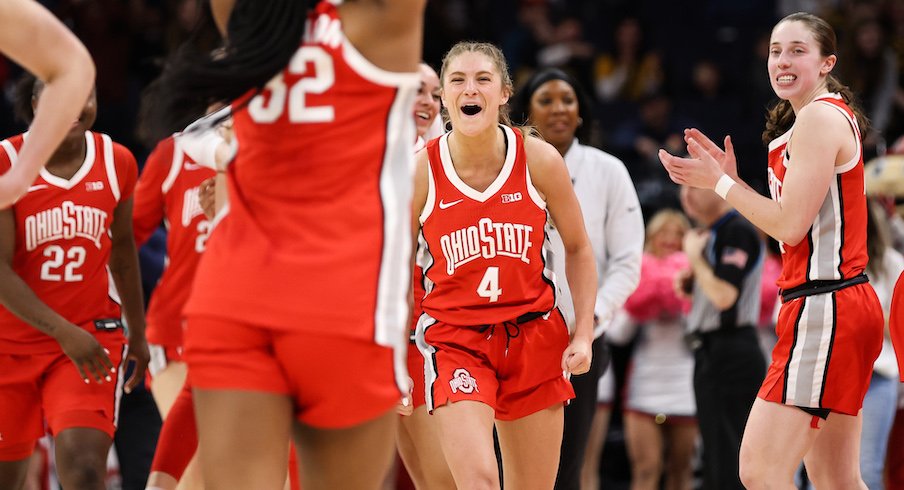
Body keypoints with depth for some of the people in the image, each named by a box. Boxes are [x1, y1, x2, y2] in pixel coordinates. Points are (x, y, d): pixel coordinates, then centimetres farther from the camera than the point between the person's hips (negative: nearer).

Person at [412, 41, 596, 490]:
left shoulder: (539, 161, -7)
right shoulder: (420, 172, -10)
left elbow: (578, 249, 7)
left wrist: (583, 334, -1)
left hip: (533, 333, 2)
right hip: (455, 338, -2)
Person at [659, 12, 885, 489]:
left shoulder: (821, 116, -11)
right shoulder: (834, 114, 19)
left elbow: (790, 225, -16)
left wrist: (719, 183, -7)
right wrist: (730, 178, 10)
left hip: (822, 307, -11)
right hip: (849, 305, 11)